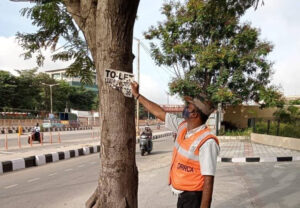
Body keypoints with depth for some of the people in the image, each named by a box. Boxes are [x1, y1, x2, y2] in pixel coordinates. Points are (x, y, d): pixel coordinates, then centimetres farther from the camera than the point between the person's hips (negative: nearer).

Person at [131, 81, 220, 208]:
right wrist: (137, 95, 13)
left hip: (194, 198, -8)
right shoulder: (182, 126, -1)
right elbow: (160, 113, 8)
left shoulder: (207, 142, -25)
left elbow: (208, 180, -26)